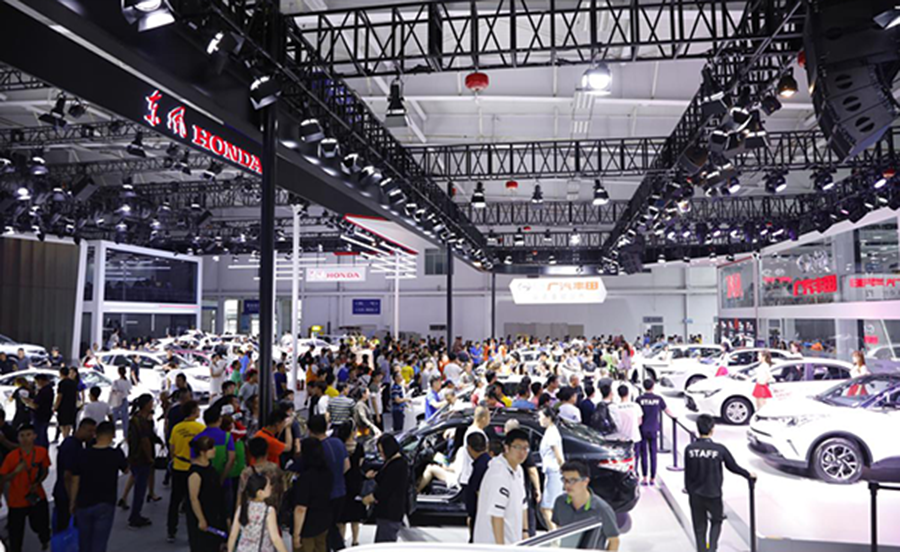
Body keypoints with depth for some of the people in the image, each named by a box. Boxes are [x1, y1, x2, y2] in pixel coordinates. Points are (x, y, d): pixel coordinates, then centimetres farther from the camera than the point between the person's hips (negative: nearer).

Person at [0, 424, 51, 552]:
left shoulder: (42, 451, -11)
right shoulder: (11, 456, -18)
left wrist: (38, 483, -13)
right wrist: (16, 471, -29)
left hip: (37, 497, 2)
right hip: (17, 501, -2)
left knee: (41, 525, 12)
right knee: (16, 532, 6)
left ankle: (45, 541, 45)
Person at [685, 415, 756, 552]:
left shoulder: (690, 449, -9)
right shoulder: (719, 449, -15)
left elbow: (687, 473, -2)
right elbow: (733, 467, -1)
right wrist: (748, 474, 18)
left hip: (695, 494, 2)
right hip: (713, 494, -1)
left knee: (699, 526, 14)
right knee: (716, 521, 21)